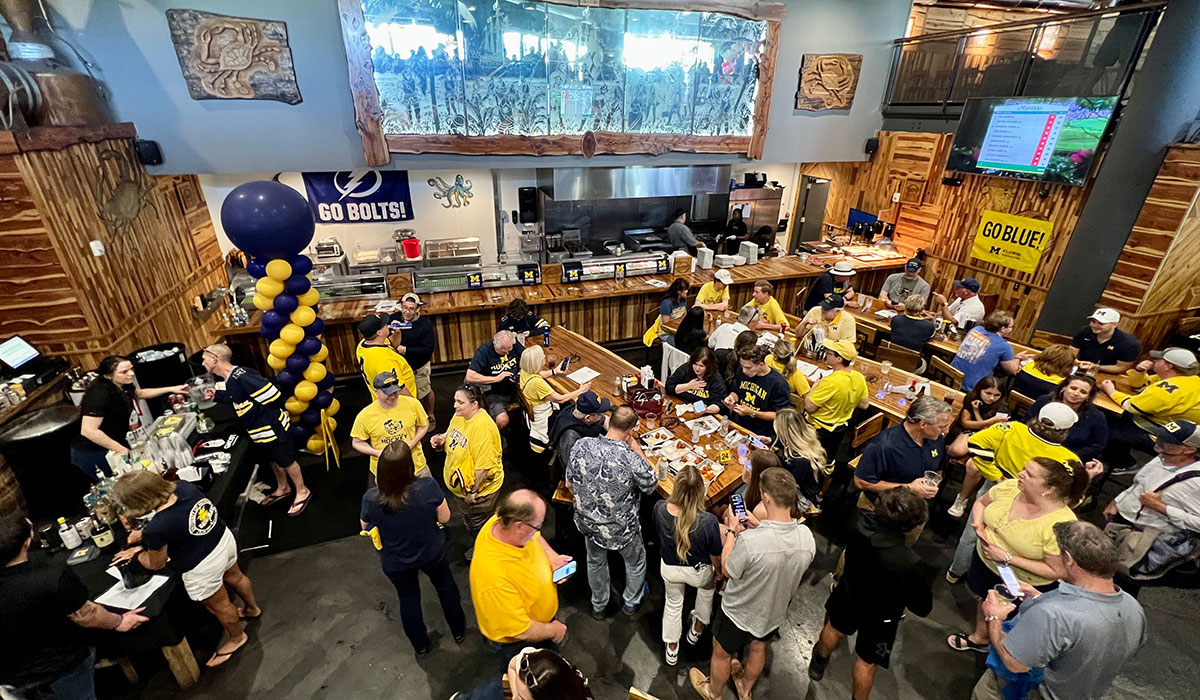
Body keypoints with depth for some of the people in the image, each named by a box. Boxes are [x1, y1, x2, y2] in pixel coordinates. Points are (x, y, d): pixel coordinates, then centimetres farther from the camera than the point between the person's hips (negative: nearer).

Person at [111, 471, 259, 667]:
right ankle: (252, 609, 61)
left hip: (202, 568, -7)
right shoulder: (184, 486, -17)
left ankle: (237, 637, 48)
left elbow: (155, 564, -9)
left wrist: (136, 553, 8)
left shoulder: (155, 530, -32)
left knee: (219, 605, 21)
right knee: (235, 577, 34)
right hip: (224, 540, 7)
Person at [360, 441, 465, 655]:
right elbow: (444, 517, -16)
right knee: (445, 585, 29)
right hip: (432, 553, 0)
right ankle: (458, 630, 50)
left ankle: (421, 645, 51)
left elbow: (365, 527, -7)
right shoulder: (428, 486, -33)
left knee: (408, 598, 28)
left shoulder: (371, 499, -29)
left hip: (396, 563, 1)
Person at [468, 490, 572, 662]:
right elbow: (520, 631, -32)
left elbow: (535, 537, 0)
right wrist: (553, 631, -15)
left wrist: (552, 557, -16)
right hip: (515, 645, -6)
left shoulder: (504, 522, -25)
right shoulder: (494, 575, -46)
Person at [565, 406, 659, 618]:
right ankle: (632, 602, 55)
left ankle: (598, 606, 56)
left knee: (595, 562, 32)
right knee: (635, 561, 30)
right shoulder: (631, 458, -33)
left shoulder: (581, 445, -20)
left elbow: (569, 484, -5)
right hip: (621, 529, -3)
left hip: (587, 522, 4)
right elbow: (651, 485, -12)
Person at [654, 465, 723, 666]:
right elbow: (716, 558, -18)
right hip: (698, 572, -1)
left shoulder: (659, 508, -30)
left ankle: (672, 649, 54)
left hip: (669, 568, 2)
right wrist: (720, 574, 4)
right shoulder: (709, 521, -38)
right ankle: (698, 627, 57)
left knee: (673, 602, 32)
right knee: (708, 586, 37)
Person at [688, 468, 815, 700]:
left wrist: (731, 530, -14)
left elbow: (728, 570, -22)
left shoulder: (749, 541, -42)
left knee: (722, 654, 26)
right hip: (775, 612, 5)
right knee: (758, 648, 34)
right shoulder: (807, 537, -25)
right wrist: (753, 527, -3)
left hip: (739, 612, -4)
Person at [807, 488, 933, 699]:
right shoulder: (910, 563, -43)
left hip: (848, 595, 5)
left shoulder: (860, 522, -34)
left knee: (834, 628, 35)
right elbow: (923, 608, -24)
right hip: (878, 618, -4)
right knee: (866, 662, 24)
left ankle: (818, 663, 64)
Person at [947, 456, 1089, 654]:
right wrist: (979, 525, -15)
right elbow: (981, 503, 2)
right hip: (985, 561, 5)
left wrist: (1008, 558, -29)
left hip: (1025, 584, -5)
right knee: (984, 600, 28)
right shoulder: (1010, 487, -18)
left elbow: (1054, 571, -24)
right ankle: (979, 638, 56)